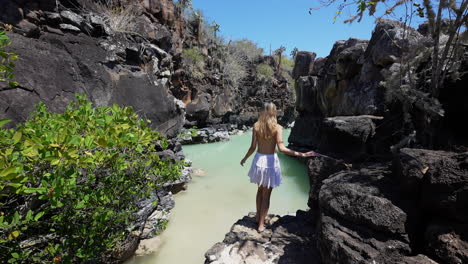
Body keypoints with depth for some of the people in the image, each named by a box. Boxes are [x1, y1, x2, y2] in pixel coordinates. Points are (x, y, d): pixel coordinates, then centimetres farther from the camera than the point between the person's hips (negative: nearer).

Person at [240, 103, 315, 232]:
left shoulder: (256, 126, -3)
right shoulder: (277, 127, -12)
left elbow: (253, 147, -4)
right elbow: (281, 148, -21)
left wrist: (244, 158, 12)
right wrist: (301, 154, -18)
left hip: (258, 159, 3)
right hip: (271, 161, -3)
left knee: (260, 189, 26)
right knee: (266, 195, 10)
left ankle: (258, 216, 38)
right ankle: (261, 225, 21)